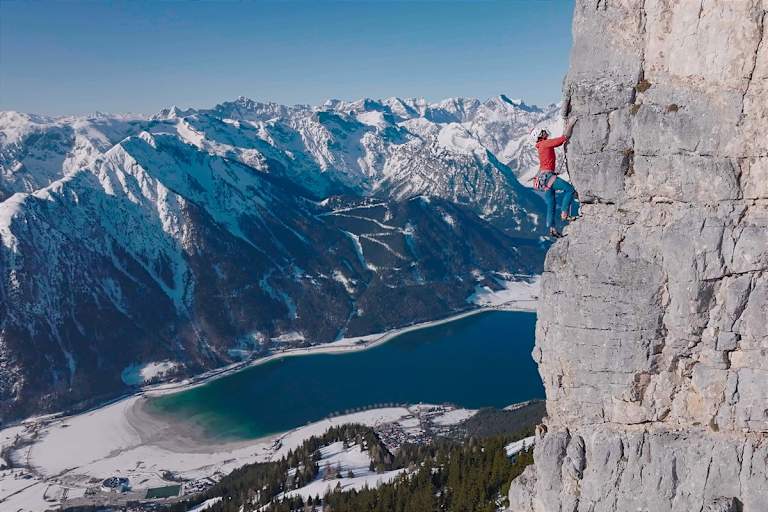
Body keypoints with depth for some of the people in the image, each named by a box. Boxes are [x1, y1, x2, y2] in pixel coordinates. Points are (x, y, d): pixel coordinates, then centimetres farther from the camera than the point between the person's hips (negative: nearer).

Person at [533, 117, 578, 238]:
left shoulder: (543, 145, 20)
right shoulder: (545, 144, -8)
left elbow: (561, 140, 27)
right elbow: (564, 138, -9)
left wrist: (567, 126, 24)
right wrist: (570, 124, 1)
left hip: (544, 178, 10)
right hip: (547, 176, -10)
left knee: (551, 204, 8)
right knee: (570, 189, -12)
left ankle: (551, 228, 7)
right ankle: (564, 214, -15)